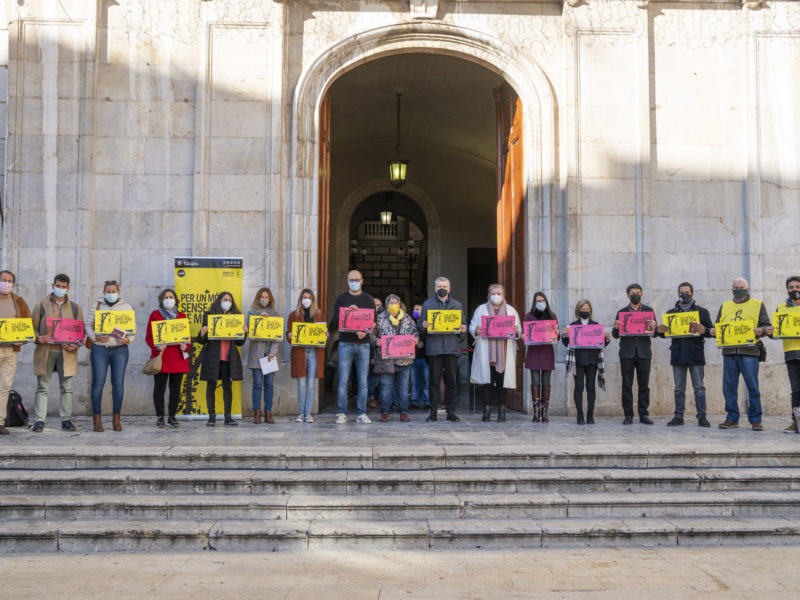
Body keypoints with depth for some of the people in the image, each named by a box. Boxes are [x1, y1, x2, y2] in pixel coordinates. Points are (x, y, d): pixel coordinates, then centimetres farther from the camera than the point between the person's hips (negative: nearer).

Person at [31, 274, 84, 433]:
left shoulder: (75, 308, 12)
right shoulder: (41, 305, 8)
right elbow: (33, 326, 7)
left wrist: (75, 345, -7)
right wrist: (38, 338, -14)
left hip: (66, 353, 1)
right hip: (45, 351, -1)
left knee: (67, 388, 2)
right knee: (42, 387, 0)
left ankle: (66, 420, 8)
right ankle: (39, 421, 2)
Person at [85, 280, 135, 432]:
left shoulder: (127, 307, 11)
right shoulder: (96, 306, 10)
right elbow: (88, 325, 5)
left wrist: (128, 339, -11)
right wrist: (95, 337, -13)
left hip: (120, 349, 1)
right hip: (99, 348, -1)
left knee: (118, 383, 0)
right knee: (98, 382, -3)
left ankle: (116, 419, 7)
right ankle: (97, 419, 3)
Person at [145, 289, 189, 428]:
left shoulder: (181, 316, 14)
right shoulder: (155, 315, 6)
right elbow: (149, 337, 3)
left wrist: (185, 346, -6)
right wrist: (156, 347, -15)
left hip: (178, 358, 3)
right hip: (161, 357, -3)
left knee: (175, 388, 4)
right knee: (159, 388, -2)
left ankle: (172, 417, 12)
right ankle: (160, 417, 6)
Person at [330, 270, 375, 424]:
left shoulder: (368, 299, 10)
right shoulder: (341, 299, 8)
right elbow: (335, 320, -1)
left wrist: (365, 332, -15)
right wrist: (348, 311, -18)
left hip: (363, 344, 1)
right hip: (345, 344, -1)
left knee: (363, 382, 2)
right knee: (343, 381, -2)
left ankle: (362, 413, 8)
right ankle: (342, 413, 5)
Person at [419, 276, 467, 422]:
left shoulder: (457, 305, 16)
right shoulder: (427, 304, 13)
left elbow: (463, 324, 15)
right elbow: (421, 325, 10)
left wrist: (463, 329, -7)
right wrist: (424, 326, -13)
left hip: (452, 347, 1)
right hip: (434, 347, -1)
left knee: (451, 381, 1)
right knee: (434, 381, -1)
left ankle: (451, 412, 8)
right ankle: (433, 412, 5)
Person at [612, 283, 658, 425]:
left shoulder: (649, 311, 11)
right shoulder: (621, 312, 10)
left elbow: (655, 333, 6)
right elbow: (616, 335, 7)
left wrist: (653, 327, -16)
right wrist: (616, 328, -14)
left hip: (644, 352, 0)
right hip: (627, 353, 0)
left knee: (644, 385, 2)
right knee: (627, 385, 0)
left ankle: (644, 414, 7)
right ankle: (628, 415, 4)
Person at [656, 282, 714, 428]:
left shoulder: (702, 311, 7)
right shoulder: (671, 312, 14)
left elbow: (712, 331, 2)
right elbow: (665, 333, 14)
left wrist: (703, 330, -20)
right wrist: (660, 330, -10)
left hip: (696, 354, -2)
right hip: (677, 354, 2)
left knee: (699, 387, 0)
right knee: (679, 388, 5)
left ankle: (702, 417, 4)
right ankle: (678, 417, 9)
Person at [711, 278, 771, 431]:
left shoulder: (758, 305, 11)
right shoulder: (724, 306, 19)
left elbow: (767, 326, 6)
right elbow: (718, 326, 20)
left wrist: (761, 330, -15)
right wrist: (714, 332, -2)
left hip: (749, 351, -3)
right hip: (729, 352, 3)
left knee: (753, 387, -4)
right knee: (729, 386, 2)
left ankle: (755, 419, 3)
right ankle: (732, 418, 10)